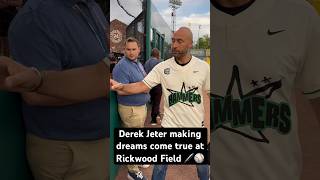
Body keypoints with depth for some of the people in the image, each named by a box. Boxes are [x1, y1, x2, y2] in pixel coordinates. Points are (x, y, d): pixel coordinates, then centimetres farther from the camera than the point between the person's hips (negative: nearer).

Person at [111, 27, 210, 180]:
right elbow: (143, 85, -12)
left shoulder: (203, 67, -8)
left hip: (197, 124, 1)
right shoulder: (162, 67, -10)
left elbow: (209, 92, 1)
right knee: (160, 165, 15)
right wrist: (122, 87, -28)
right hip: (170, 125, 0)